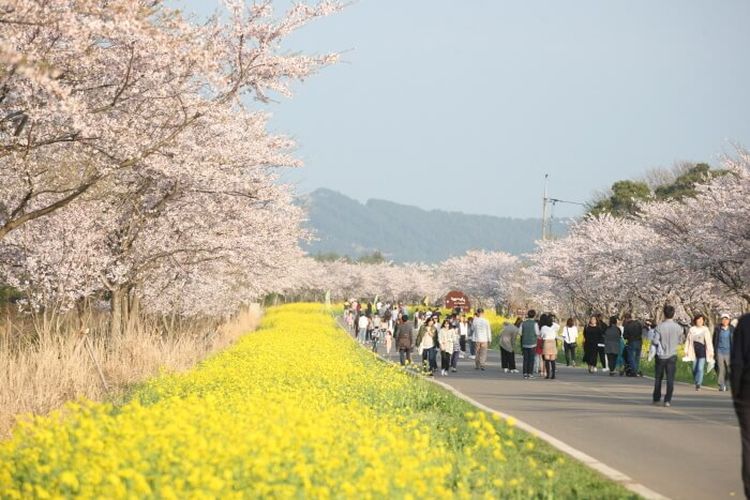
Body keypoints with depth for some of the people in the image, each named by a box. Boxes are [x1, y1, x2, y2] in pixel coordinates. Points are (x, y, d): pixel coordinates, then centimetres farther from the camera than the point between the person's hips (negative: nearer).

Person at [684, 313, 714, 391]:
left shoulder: (705, 330, 2)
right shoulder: (691, 329, 6)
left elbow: (709, 342, 3)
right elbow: (688, 341, 12)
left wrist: (711, 352, 0)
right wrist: (686, 351, 9)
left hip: (702, 352, -2)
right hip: (694, 352, 2)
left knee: (700, 368, -11)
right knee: (694, 369, 7)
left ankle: (698, 384, -10)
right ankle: (695, 383, 21)